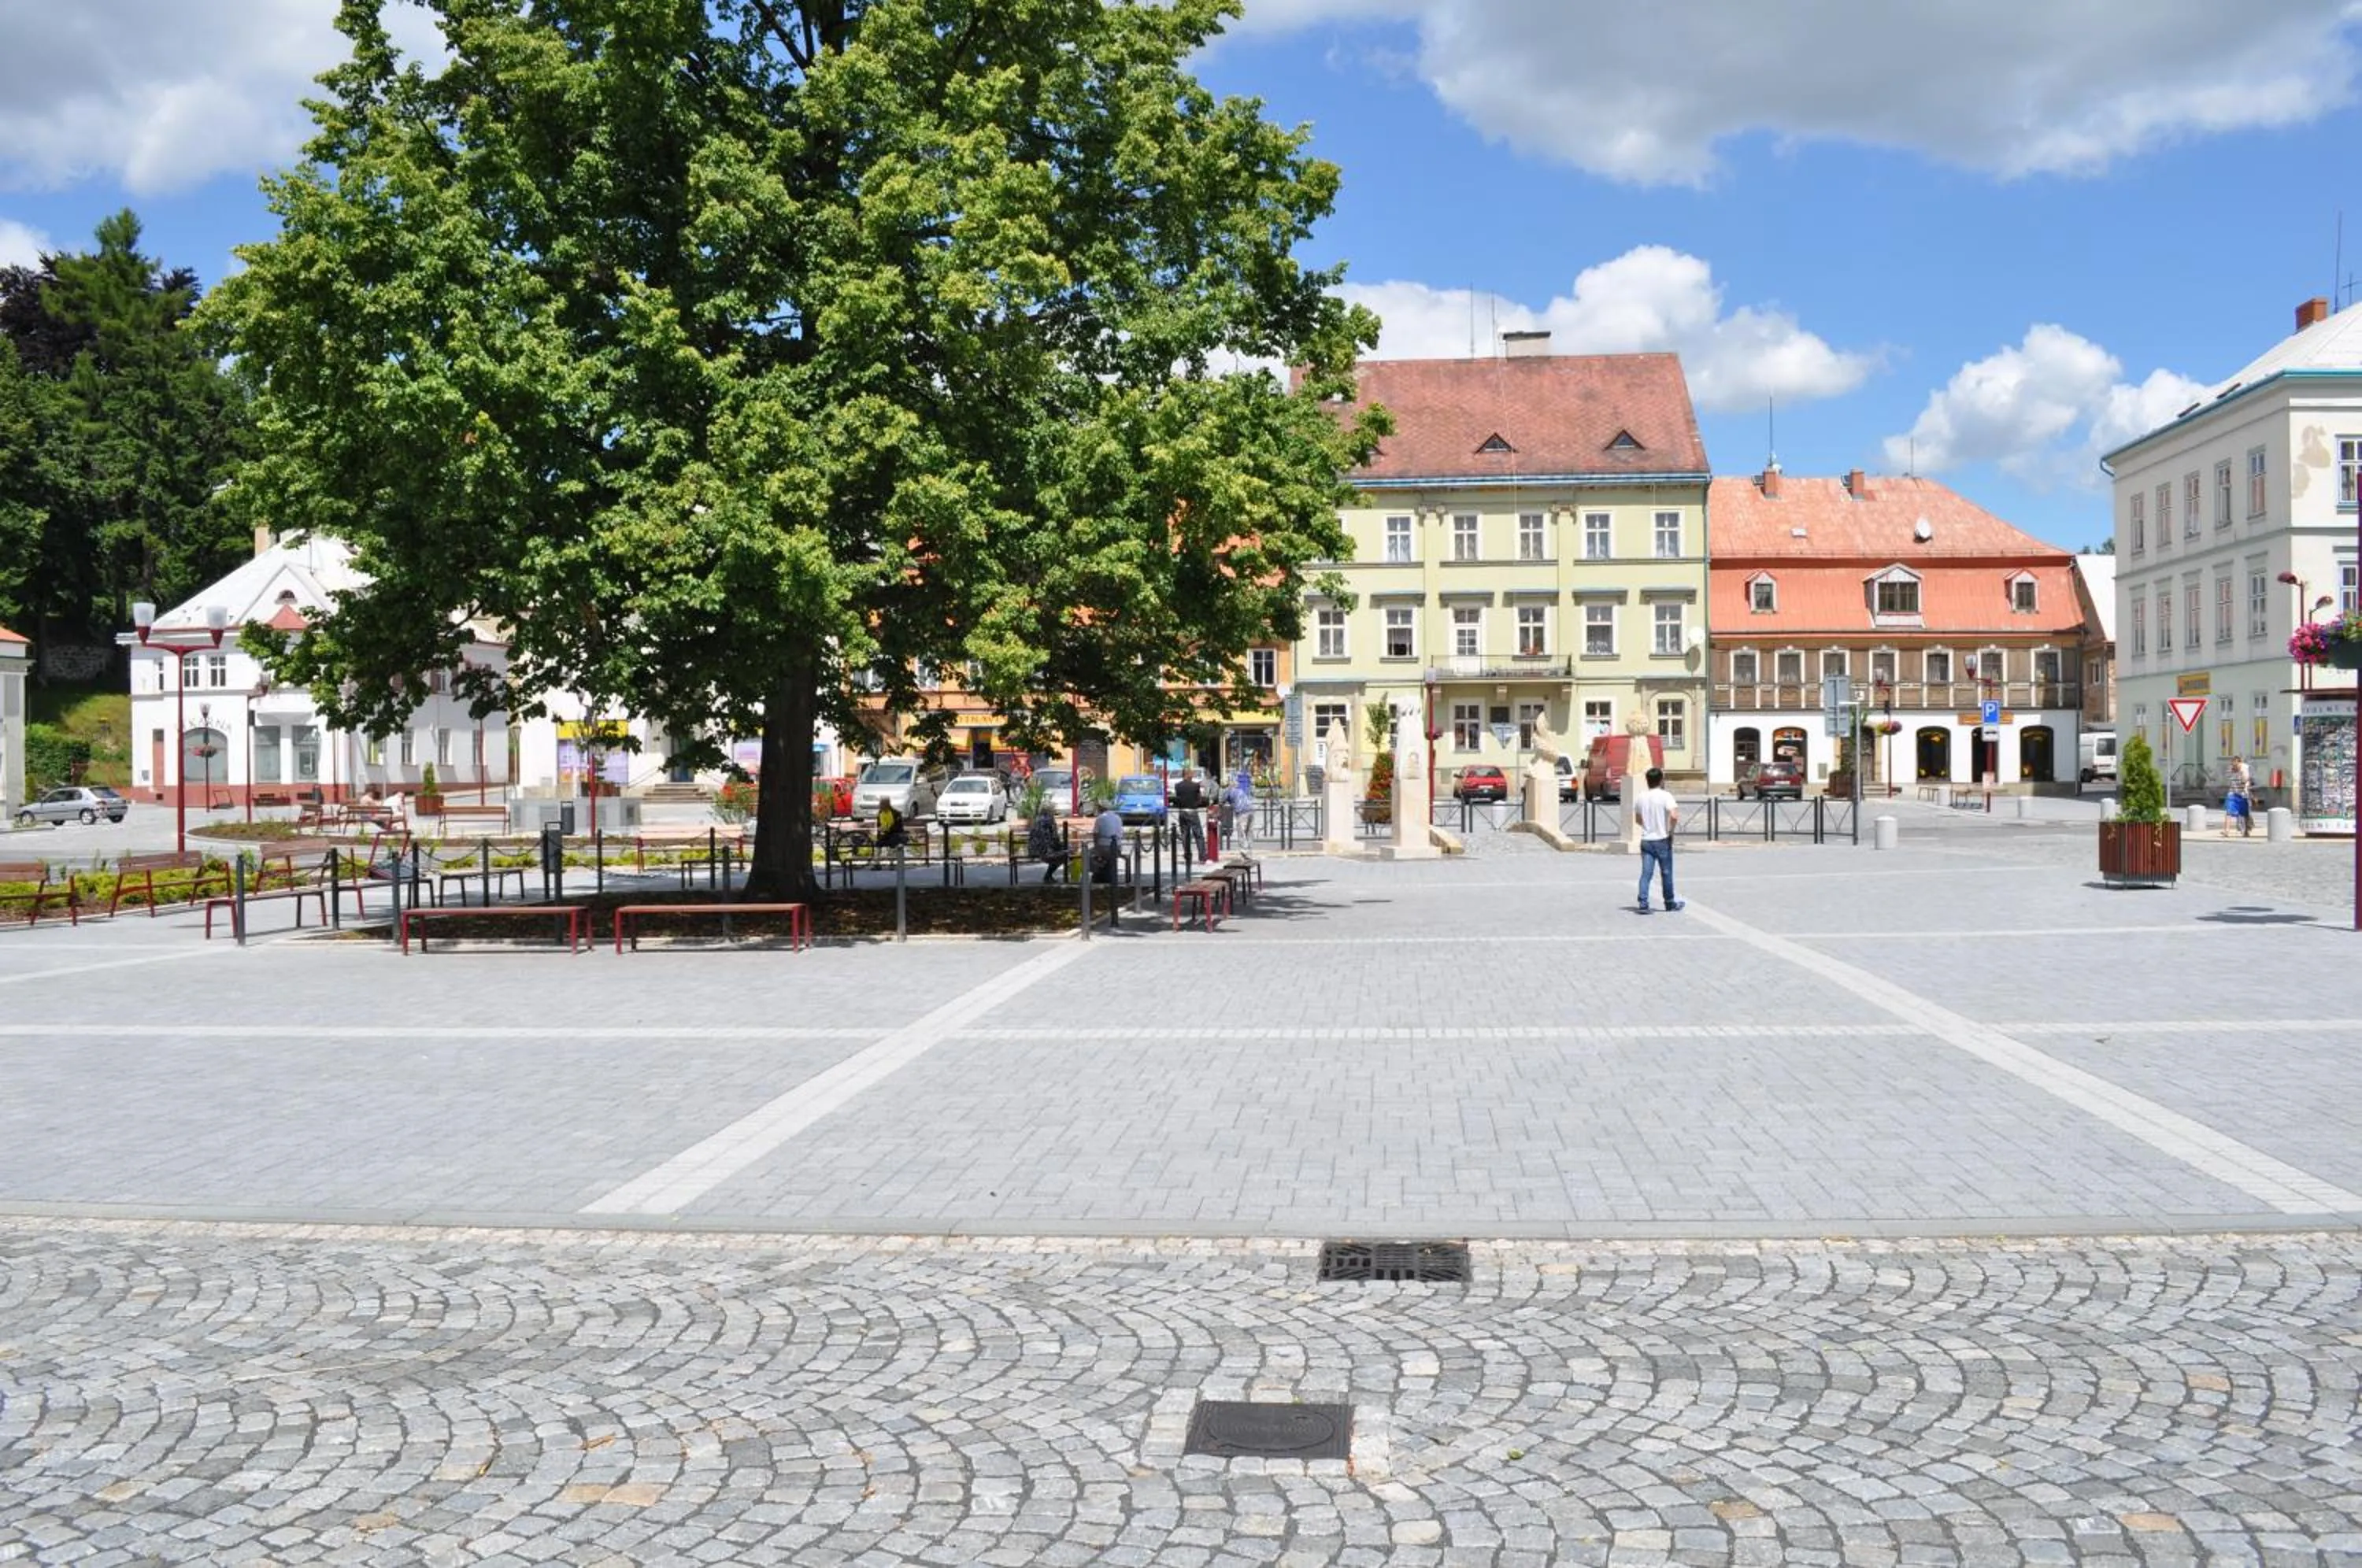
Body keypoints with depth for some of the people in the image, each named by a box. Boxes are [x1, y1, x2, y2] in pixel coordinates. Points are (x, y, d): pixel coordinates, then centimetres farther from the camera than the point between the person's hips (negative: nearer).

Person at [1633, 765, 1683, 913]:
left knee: (1645, 873, 0)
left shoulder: (1641, 797, 6)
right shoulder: (1665, 796, -11)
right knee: (1666, 873, 11)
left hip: (1646, 840, 4)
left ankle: (1643, 903, -11)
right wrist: (1671, 830, -9)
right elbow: (1674, 816, -24)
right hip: (1662, 840, -4)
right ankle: (1670, 903, 24)